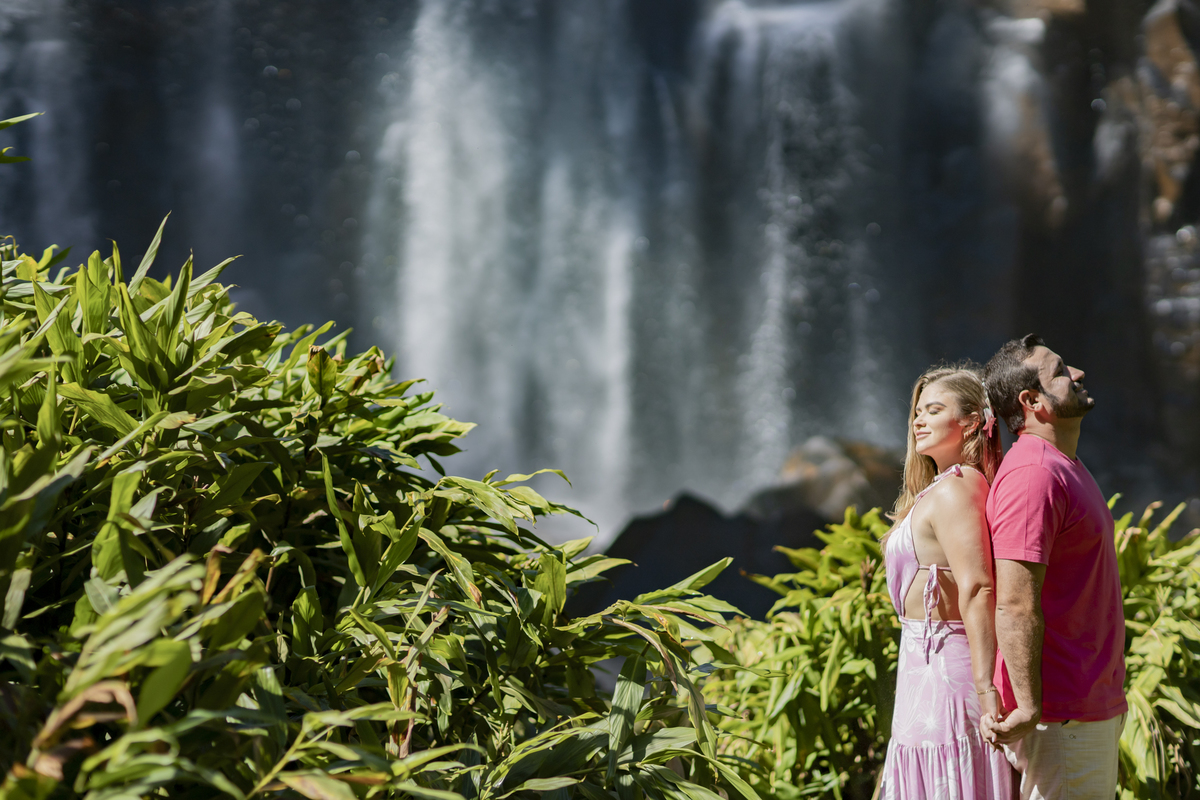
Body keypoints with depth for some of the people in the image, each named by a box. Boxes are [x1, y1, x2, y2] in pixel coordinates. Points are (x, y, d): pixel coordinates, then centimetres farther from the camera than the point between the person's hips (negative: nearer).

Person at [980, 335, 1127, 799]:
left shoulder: (1064, 466, 16)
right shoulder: (1032, 474, -18)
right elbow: (1015, 606, -23)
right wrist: (1027, 709, -25)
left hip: (1093, 705, 10)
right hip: (1062, 716, -10)